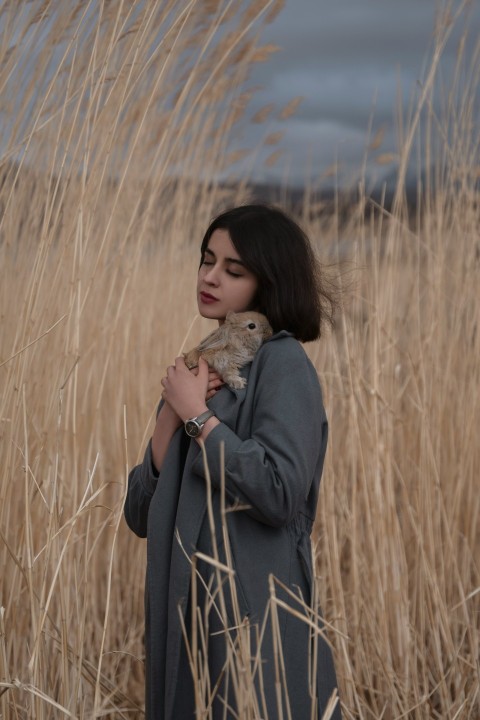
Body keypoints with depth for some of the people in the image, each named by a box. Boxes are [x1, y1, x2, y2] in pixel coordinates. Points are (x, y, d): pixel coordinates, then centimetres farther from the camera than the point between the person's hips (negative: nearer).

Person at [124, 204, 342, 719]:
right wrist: (171, 416, -6)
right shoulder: (199, 372, 13)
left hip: (253, 620, -7)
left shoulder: (283, 363, -8)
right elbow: (140, 514, 8)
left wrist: (198, 415, -14)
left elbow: (281, 494, -22)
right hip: (183, 616, 7)